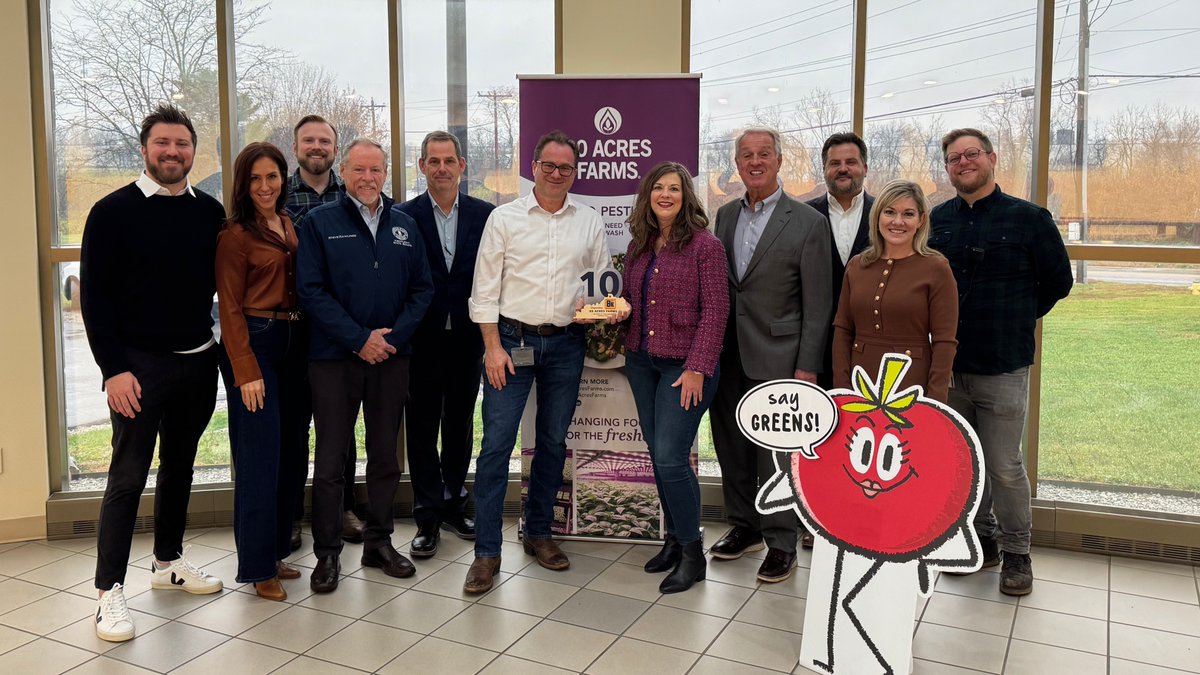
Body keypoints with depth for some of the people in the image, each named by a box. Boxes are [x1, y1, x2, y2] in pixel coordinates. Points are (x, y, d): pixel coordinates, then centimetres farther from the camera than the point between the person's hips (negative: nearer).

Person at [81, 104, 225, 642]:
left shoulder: (210, 212, 5)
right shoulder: (114, 212, -6)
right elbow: (95, 296, -8)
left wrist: (217, 345, 2)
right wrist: (113, 369, -13)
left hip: (197, 361, 5)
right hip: (139, 365, -4)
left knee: (179, 466, 16)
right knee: (128, 476, -1)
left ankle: (169, 562, 31)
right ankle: (109, 590, 8)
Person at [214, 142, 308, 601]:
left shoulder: (291, 227, 12)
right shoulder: (235, 235, -7)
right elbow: (230, 308, -9)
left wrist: (309, 349, 4)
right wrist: (246, 373, -14)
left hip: (294, 342, 7)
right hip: (255, 343, -7)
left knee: (292, 453, 11)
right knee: (260, 458, -2)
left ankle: (276, 551, 25)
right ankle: (258, 568, 10)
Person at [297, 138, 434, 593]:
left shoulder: (404, 225, 9)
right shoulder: (319, 222, -1)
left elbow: (422, 289, 7)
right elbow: (311, 291, -8)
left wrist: (393, 336, -7)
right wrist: (359, 339, -14)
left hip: (391, 355, 4)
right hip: (334, 357, -3)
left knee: (385, 455, 11)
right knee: (330, 459, 2)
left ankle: (379, 543, 25)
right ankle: (327, 553, 14)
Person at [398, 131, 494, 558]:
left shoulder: (484, 215, 3)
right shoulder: (404, 216, -2)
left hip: (467, 336, 2)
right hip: (423, 338, -2)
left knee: (460, 423, 13)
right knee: (422, 427, 5)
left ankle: (452, 503, 29)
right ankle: (428, 517, 15)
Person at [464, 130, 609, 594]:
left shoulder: (590, 222, 7)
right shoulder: (504, 218, 0)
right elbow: (485, 288, -2)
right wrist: (493, 347, -9)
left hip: (565, 345, 3)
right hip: (511, 340, -3)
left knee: (553, 442, 12)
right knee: (496, 443, -6)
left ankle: (538, 533, 28)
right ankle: (487, 552, 2)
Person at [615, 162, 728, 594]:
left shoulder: (705, 245, -8)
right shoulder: (639, 246, 10)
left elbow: (715, 311, -11)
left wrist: (697, 369, -16)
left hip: (685, 364, -6)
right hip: (641, 361, 7)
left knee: (670, 457, -10)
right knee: (658, 455, 11)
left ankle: (692, 553, 6)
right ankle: (674, 539, 26)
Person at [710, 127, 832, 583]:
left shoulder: (808, 222, -7)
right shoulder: (726, 215, 9)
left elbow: (817, 305, -8)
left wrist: (806, 368, -12)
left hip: (775, 358, -5)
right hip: (727, 356, 6)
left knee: (775, 455, 1)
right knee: (731, 448, 14)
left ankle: (781, 543, 16)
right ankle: (745, 527, 32)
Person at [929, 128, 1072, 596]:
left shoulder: (1028, 218, -5)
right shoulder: (937, 220, 4)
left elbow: (1058, 280, 4)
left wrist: (1016, 320, 9)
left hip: (1002, 368, -4)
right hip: (947, 365, 4)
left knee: (1005, 467, 1)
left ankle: (1016, 553, 20)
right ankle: (982, 539, 31)